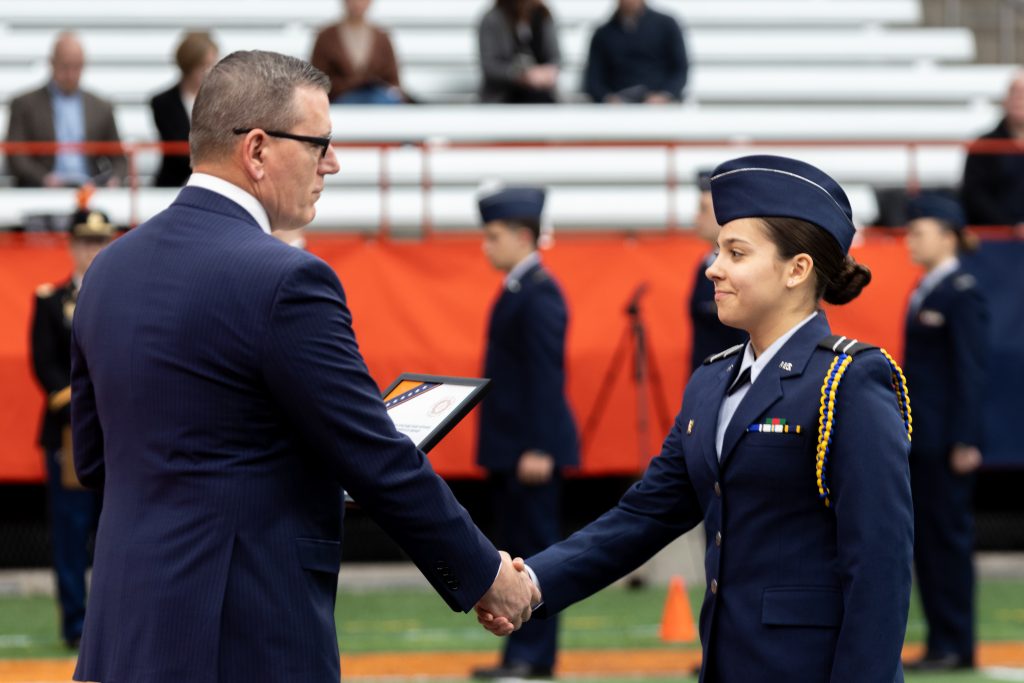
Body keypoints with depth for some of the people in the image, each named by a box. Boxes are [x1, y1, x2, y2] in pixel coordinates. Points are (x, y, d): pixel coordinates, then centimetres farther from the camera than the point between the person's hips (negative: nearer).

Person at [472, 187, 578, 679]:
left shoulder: (538, 295, -14)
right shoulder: (518, 290, 16)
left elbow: (546, 375, -19)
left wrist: (539, 448, -23)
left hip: (532, 446, -10)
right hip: (510, 447, 10)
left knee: (536, 547, -7)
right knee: (518, 550, 11)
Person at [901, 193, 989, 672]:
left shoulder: (962, 294, -11)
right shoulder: (924, 293, 14)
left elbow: (972, 370, -15)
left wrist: (966, 440, -19)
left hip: (947, 441, -9)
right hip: (919, 437, 9)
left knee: (948, 536, -5)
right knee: (925, 538, 9)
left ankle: (956, 646, 0)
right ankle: (940, 642, 14)